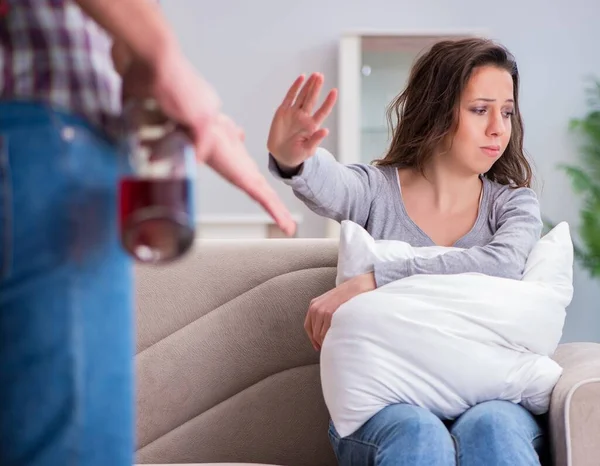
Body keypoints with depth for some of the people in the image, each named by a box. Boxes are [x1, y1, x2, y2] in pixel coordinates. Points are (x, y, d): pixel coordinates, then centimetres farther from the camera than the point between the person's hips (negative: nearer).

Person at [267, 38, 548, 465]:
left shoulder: (514, 202, 7)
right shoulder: (375, 189, 3)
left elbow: (503, 263, -17)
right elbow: (330, 185, -22)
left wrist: (370, 281, -25)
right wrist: (292, 160, -48)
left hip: (489, 396, 1)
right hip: (383, 400, 0)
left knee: (492, 427, -34)